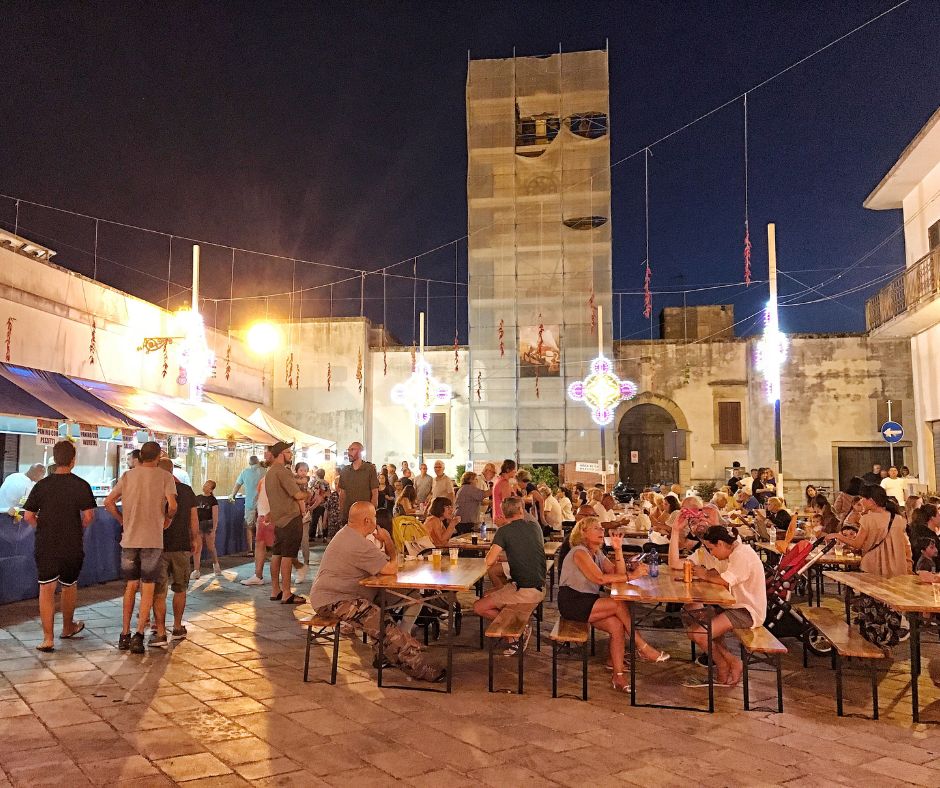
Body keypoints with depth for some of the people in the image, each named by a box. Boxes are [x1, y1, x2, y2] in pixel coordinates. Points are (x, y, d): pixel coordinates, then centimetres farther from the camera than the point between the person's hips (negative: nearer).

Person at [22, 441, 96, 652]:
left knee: (46, 589, 3)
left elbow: (28, 516, -1)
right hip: (72, 545, 0)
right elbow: (88, 516, -10)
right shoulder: (81, 485, -8)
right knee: (69, 586, 18)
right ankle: (68, 628, 36)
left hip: (45, 545, 0)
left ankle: (48, 638, -3)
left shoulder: (41, 485, -2)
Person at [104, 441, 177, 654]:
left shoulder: (128, 476, 7)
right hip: (153, 540, -3)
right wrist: (168, 519, 2)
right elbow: (172, 504, -16)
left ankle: (125, 634, 18)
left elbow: (109, 502, 3)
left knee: (131, 585, 16)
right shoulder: (165, 476, -5)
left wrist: (123, 520, 13)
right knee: (148, 587, 5)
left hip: (129, 539, 4)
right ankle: (139, 635, -2)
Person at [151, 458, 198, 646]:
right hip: (182, 546, 3)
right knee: (179, 589, 16)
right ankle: (177, 628, 24)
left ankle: (160, 634, -4)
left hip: (159, 546, -3)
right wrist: (194, 540, 19)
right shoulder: (187, 491, 3)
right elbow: (194, 519, 8)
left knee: (158, 592, 1)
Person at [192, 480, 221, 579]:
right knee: (197, 548, -4)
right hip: (198, 524, 3)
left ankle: (215, 564, 34)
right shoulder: (197, 498, 8)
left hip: (209, 524, -3)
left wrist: (214, 530, -12)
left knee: (211, 547, 9)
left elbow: (215, 516, -6)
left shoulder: (213, 500, -3)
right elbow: (193, 513, 13)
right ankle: (196, 571, -4)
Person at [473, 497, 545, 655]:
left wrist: (496, 556, 8)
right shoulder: (535, 527, 8)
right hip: (540, 589, 7)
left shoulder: (504, 531, -10)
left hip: (524, 591, -7)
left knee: (479, 608, 1)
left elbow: (489, 561, -14)